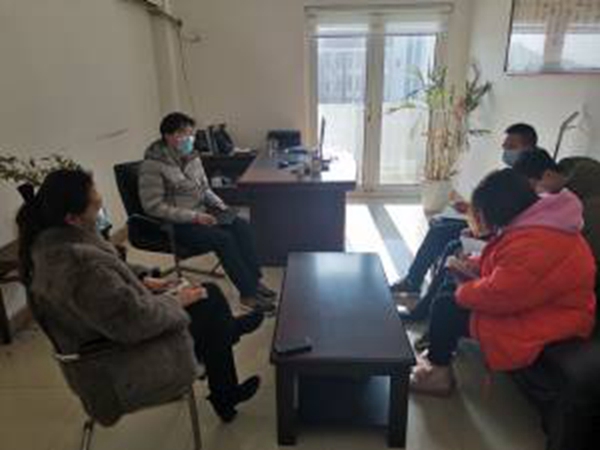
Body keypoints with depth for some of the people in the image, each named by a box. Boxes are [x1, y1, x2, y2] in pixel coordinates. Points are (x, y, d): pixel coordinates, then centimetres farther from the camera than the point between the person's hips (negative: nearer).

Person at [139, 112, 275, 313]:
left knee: (241, 226, -16)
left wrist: (219, 205, -3)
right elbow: (153, 207, -19)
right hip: (175, 224, -7)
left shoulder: (192, 157, 7)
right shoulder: (153, 165, -15)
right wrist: (193, 216, -23)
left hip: (200, 214, 7)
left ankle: (254, 281, -10)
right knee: (223, 238, -27)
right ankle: (248, 294, -15)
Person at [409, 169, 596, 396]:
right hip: (527, 301, 10)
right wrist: (472, 266, 1)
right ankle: (438, 355, 18)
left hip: (539, 326, -10)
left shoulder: (533, 245, -32)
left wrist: (463, 290, -10)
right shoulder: (536, 219, 1)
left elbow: (495, 296, -29)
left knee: (445, 307, -9)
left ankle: (438, 370, 12)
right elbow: (505, 263, 16)